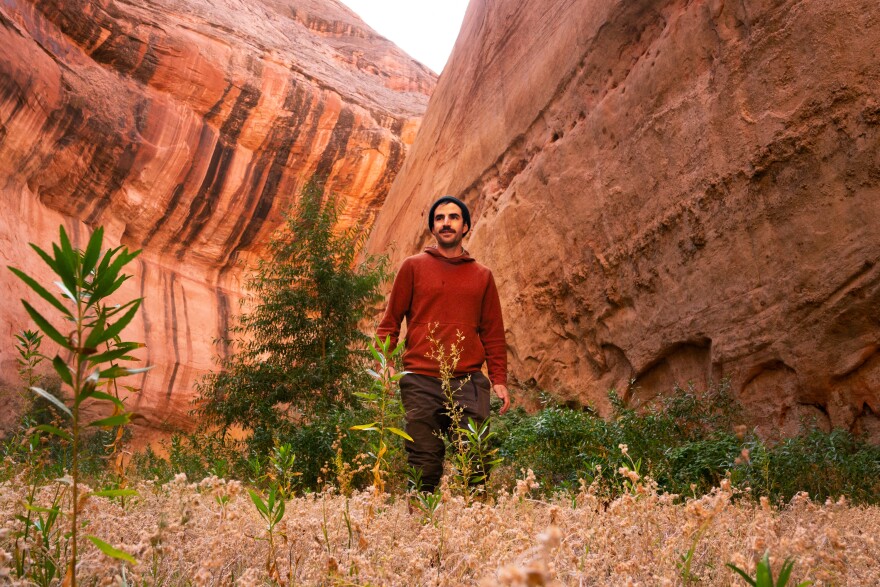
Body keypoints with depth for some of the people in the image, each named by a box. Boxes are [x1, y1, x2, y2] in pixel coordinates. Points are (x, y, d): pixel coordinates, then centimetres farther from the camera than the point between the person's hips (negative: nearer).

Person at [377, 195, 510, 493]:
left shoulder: (482, 276, 14)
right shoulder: (413, 266, 9)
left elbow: (493, 333, 15)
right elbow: (390, 321, 9)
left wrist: (499, 379, 6)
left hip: (470, 384, 2)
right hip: (421, 383, -1)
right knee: (424, 469, 2)